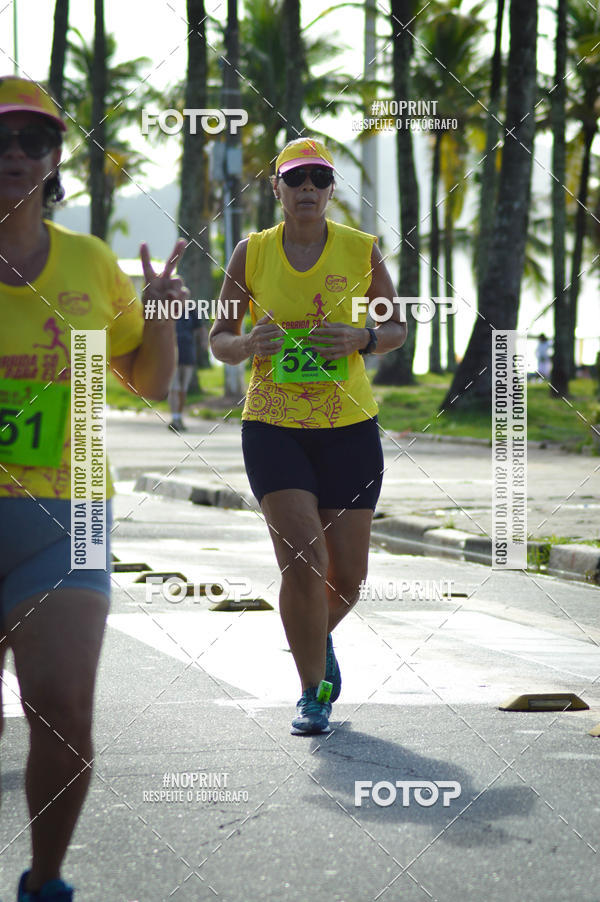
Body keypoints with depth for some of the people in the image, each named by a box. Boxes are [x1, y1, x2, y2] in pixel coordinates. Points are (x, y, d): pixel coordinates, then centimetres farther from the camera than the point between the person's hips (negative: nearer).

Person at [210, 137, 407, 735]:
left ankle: (320, 637, 41)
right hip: (272, 426, -1)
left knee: (347, 578, 5)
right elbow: (219, 338, 8)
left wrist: (361, 339, -12)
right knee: (303, 562, -15)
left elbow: (396, 328, 10)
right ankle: (312, 693, 2)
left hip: (349, 427, 1)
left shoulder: (361, 251, 0)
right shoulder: (251, 254, 1)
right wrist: (248, 344, -15)